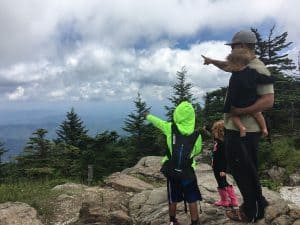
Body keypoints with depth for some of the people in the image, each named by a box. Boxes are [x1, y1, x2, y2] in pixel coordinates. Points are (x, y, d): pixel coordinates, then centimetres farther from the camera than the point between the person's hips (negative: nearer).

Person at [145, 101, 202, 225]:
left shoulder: (170, 128, -11)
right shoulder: (197, 135, -9)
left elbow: (156, 121, 6)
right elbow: (197, 151, 7)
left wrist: (147, 116, 26)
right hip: (188, 171, -1)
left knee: (173, 199, 18)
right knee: (192, 200, 12)